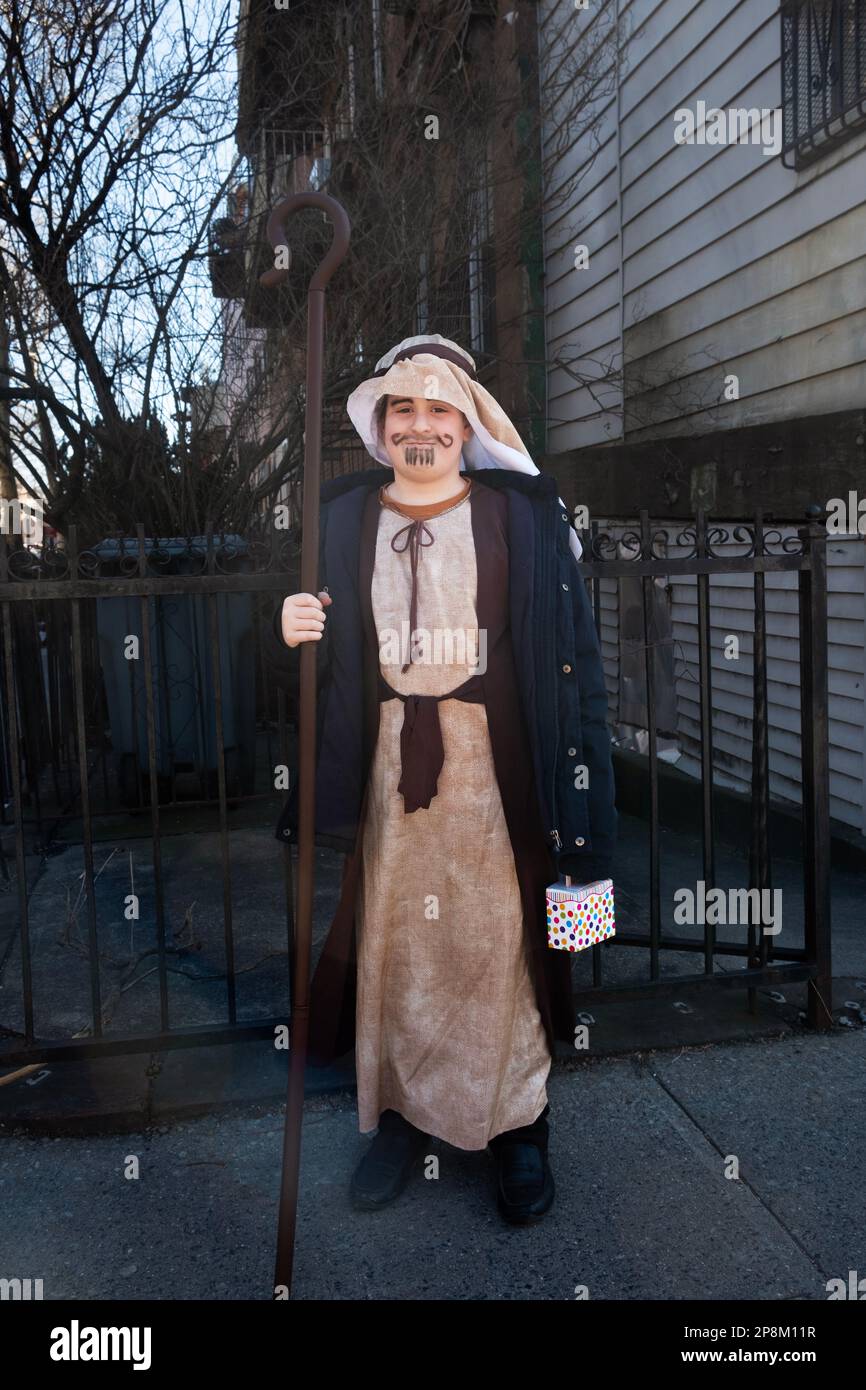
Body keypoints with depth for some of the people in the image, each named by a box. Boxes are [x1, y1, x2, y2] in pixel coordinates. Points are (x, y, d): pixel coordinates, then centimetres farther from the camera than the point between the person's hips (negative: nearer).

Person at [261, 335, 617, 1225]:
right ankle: (399, 1114, 27)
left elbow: (569, 645, -2)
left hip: (493, 761, -2)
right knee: (391, 938, 9)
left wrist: (580, 786, -8)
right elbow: (312, 651, 13)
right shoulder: (339, 517, 7)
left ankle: (518, 1125, 21)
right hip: (385, 756, 2)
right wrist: (287, 634, -12)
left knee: (499, 940, 3)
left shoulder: (522, 513, 1)